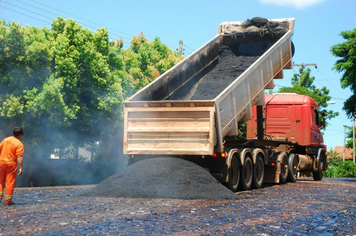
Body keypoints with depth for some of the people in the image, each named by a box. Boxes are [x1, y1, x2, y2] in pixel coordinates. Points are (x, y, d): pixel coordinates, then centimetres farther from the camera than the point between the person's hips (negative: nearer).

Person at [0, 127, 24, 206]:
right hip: (11, 164, -5)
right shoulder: (19, 144, -10)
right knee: (10, 182, 2)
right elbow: (19, 157, -17)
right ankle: (7, 200, 3)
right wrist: (20, 168, -17)